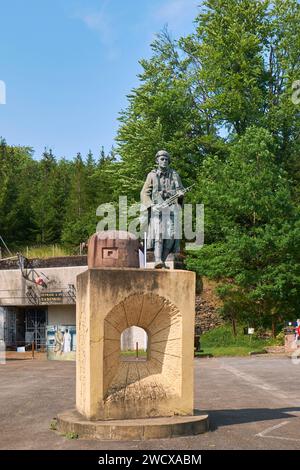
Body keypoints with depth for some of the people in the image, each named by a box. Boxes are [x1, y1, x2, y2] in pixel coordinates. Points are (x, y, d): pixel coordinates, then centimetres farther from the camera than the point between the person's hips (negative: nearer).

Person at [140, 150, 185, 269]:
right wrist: (152, 205, -11)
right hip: (157, 209, -2)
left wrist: (180, 194, -11)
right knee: (158, 233, -17)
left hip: (171, 209, 2)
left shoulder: (174, 175, 14)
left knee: (171, 235, -7)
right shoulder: (152, 175, 8)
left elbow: (181, 190, 14)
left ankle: (163, 260, 3)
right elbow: (144, 193, 5)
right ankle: (157, 261, -26)